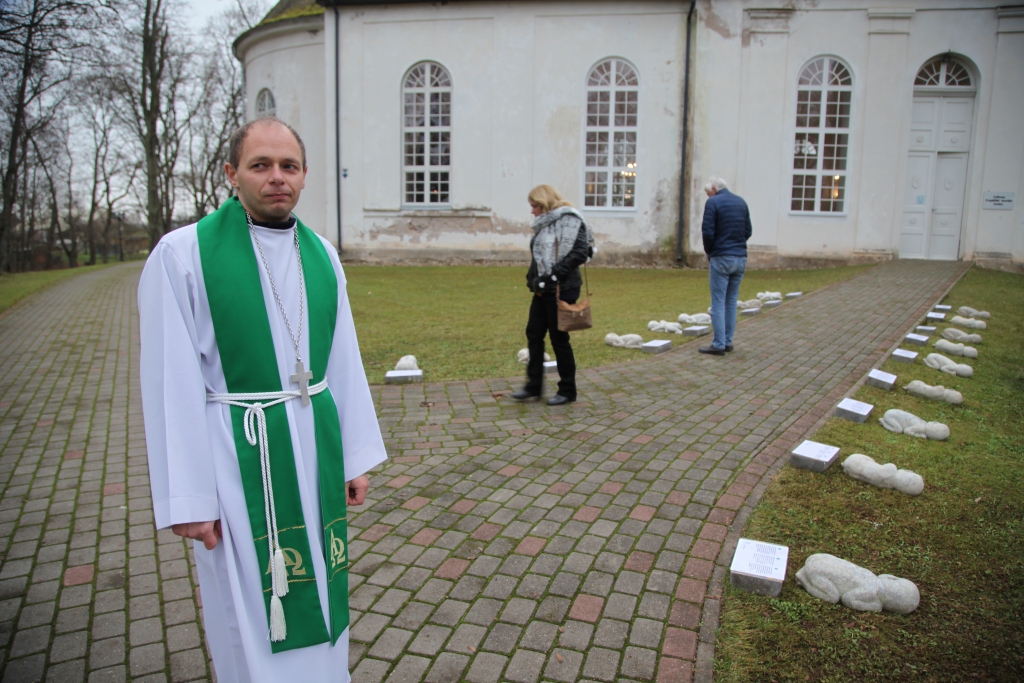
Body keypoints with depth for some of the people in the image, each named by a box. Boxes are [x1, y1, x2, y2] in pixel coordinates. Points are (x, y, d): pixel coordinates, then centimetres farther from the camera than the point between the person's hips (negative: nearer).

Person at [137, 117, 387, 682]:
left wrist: (354, 456, 9)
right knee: (251, 616, 9)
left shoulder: (321, 254, 4)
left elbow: (342, 360, 8)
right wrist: (185, 498, -11)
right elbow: (172, 382, -11)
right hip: (237, 457, -4)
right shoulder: (183, 254, -10)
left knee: (317, 595, 17)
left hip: (313, 448, 5)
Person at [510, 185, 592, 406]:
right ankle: (534, 386, 19)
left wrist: (554, 275, -22)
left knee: (559, 338, 0)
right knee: (534, 334, 9)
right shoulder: (545, 223, 14)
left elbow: (579, 253, -20)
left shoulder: (569, 220, -12)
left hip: (561, 289, -9)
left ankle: (568, 391, 15)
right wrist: (534, 278, 5)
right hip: (543, 289, 9)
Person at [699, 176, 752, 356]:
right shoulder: (741, 202, 12)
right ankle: (728, 342, 16)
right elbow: (748, 231, 13)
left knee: (718, 303, -2)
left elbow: (708, 232, -12)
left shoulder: (713, 202, -7)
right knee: (731, 302, 13)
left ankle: (719, 345, -2)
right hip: (741, 258, 6)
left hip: (722, 258, -6)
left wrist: (709, 253, 3)